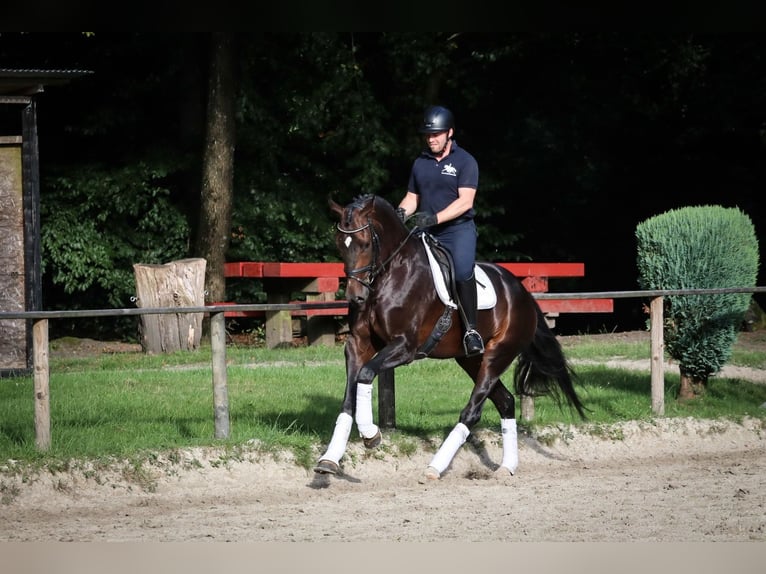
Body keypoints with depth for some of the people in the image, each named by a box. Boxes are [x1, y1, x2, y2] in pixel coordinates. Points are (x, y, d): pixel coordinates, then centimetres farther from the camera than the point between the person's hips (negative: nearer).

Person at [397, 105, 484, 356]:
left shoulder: (465, 161, -3)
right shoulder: (420, 163, 14)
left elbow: (465, 201, -13)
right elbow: (412, 197, 21)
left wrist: (435, 218, -25)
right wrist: (402, 211, -4)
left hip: (458, 229, -6)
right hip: (427, 233, 6)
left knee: (463, 270, -32)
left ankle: (471, 330, -25)